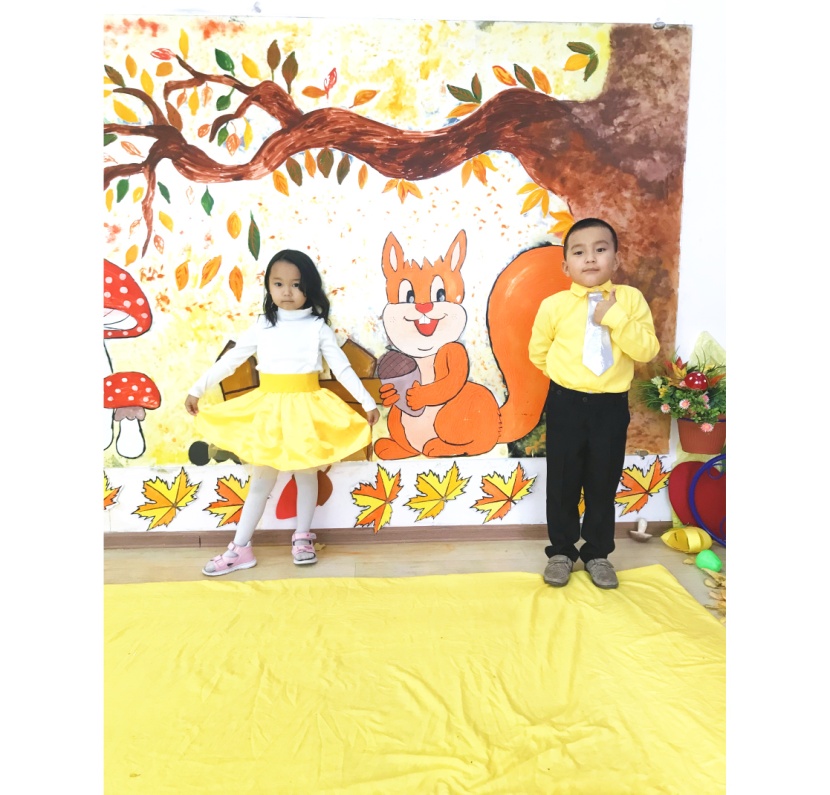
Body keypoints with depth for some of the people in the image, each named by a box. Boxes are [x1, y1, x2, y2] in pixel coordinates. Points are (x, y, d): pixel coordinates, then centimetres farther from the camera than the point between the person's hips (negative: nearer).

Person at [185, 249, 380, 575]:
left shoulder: (317, 327, -3)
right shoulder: (262, 326, 1)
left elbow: (342, 368, -3)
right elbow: (230, 360, 5)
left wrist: (367, 402, -5)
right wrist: (196, 390, 6)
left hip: (305, 409, -1)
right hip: (268, 409, 1)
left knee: (306, 474, 11)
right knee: (261, 479, 8)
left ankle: (302, 538, 28)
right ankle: (240, 548, 18)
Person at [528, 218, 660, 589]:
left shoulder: (630, 298, -3)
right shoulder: (554, 305, -5)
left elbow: (647, 350, -11)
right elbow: (538, 352, 6)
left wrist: (615, 317, -19)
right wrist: (567, 376, 6)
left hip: (611, 406, 1)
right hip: (566, 404, 0)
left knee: (603, 484, 11)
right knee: (562, 482, 8)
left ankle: (598, 553, 29)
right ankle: (561, 551, 26)